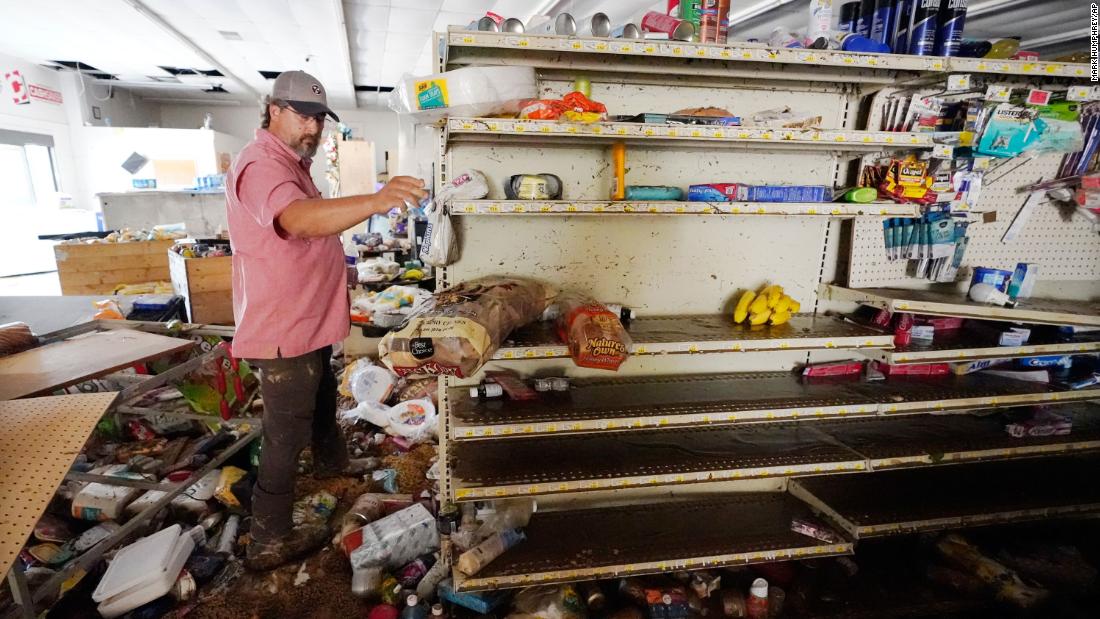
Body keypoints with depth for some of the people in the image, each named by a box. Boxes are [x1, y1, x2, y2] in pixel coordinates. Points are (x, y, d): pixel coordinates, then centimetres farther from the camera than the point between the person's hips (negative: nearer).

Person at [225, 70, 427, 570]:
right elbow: (298, 218, -45)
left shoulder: (290, 162, 15)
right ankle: (269, 541, 14)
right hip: (285, 328, -10)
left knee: (322, 397, 29)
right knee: (287, 432, -1)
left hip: (306, 320, 10)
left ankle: (331, 460, 53)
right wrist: (374, 201, -58)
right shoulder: (263, 163, -22)